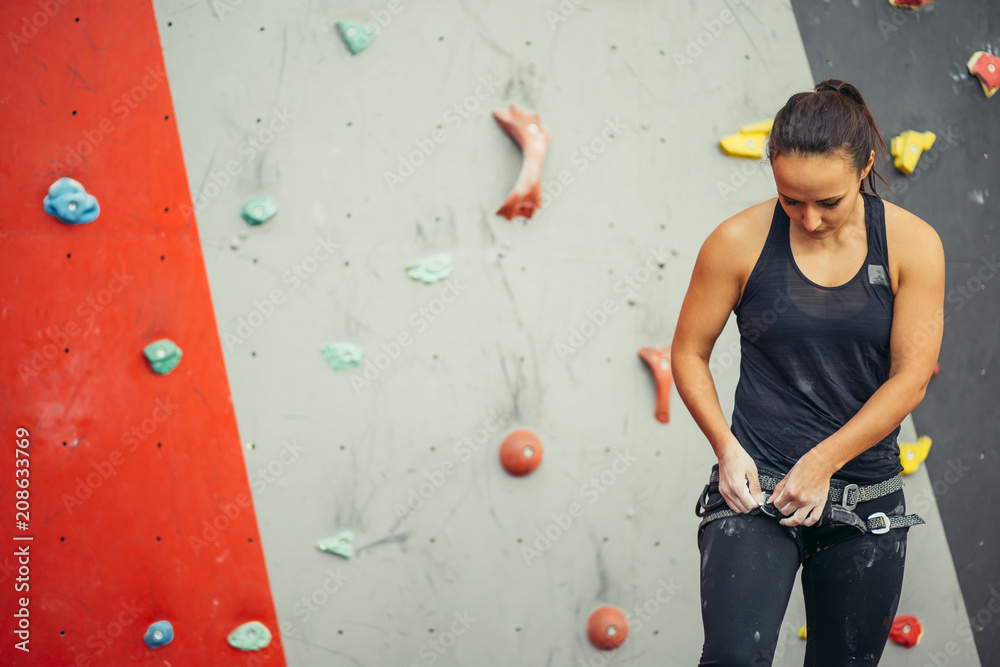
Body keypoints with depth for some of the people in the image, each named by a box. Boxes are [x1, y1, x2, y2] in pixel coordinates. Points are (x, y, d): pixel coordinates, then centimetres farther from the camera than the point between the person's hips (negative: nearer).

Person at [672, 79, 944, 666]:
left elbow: (911, 377, -5)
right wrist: (727, 447, -9)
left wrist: (824, 461, -12)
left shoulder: (912, 244, -4)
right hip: (758, 484, -2)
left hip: (868, 497, 2)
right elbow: (689, 353, 4)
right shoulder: (739, 242, -6)